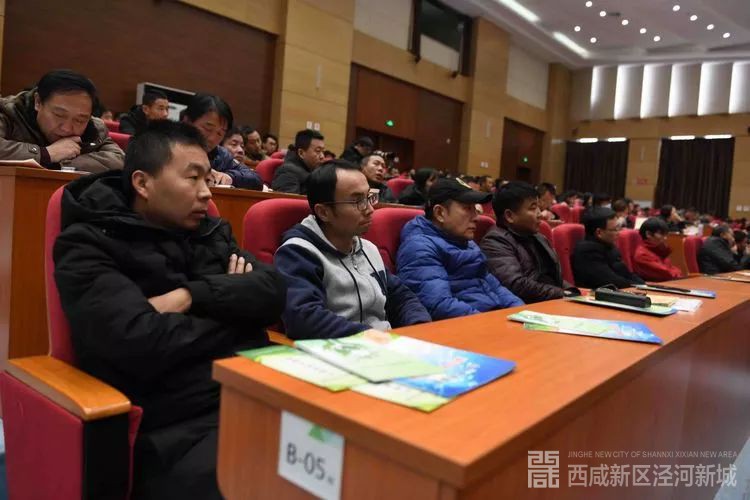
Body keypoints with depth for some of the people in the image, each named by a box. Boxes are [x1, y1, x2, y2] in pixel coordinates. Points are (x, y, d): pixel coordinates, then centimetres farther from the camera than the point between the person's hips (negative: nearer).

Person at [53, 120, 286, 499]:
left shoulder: (210, 232, 16)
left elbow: (273, 290, 4)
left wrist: (194, 295, -10)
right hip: (179, 427, -5)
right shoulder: (88, 246, 0)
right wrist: (233, 313, -1)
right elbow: (140, 343, -15)